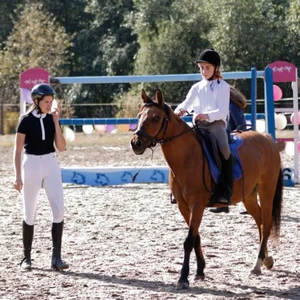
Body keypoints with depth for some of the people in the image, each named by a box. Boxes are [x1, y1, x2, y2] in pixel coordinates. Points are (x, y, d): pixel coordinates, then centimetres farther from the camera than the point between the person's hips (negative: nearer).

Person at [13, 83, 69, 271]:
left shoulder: (52, 119, 4)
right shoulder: (26, 121, -6)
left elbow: (62, 147, -1)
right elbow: (18, 150, -5)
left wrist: (56, 122, -8)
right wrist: (18, 177, -9)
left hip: (51, 164, 3)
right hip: (31, 165, -3)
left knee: (59, 211, -10)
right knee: (30, 214, 5)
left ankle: (56, 257, -8)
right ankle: (27, 258, 17)